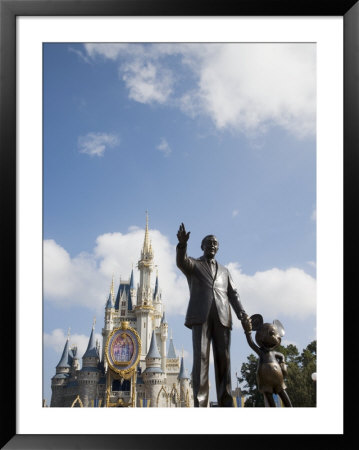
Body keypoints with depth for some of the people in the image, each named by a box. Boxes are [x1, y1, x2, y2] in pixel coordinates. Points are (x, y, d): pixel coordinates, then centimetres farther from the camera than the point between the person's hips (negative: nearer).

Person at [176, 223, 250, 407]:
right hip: (201, 316, -3)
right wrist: (182, 244, -31)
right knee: (200, 358, -13)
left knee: (223, 360, -4)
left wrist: (242, 314, -2)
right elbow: (181, 261, -9)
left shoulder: (224, 271, 28)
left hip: (222, 317, 3)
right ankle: (200, 403, -16)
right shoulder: (192, 264, 16)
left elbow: (233, 294, 16)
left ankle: (226, 403, -4)